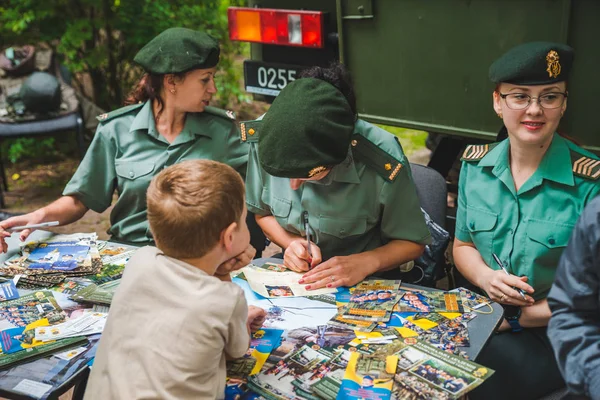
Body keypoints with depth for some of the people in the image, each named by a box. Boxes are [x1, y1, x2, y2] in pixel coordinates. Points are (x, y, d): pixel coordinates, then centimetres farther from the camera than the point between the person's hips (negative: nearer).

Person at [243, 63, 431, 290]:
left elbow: (412, 242, -7)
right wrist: (291, 243, -14)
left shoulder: (384, 162, -26)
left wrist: (366, 263, -24)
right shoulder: (265, 138, -17)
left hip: (362, 285, -1)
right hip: (292, 274, 2)